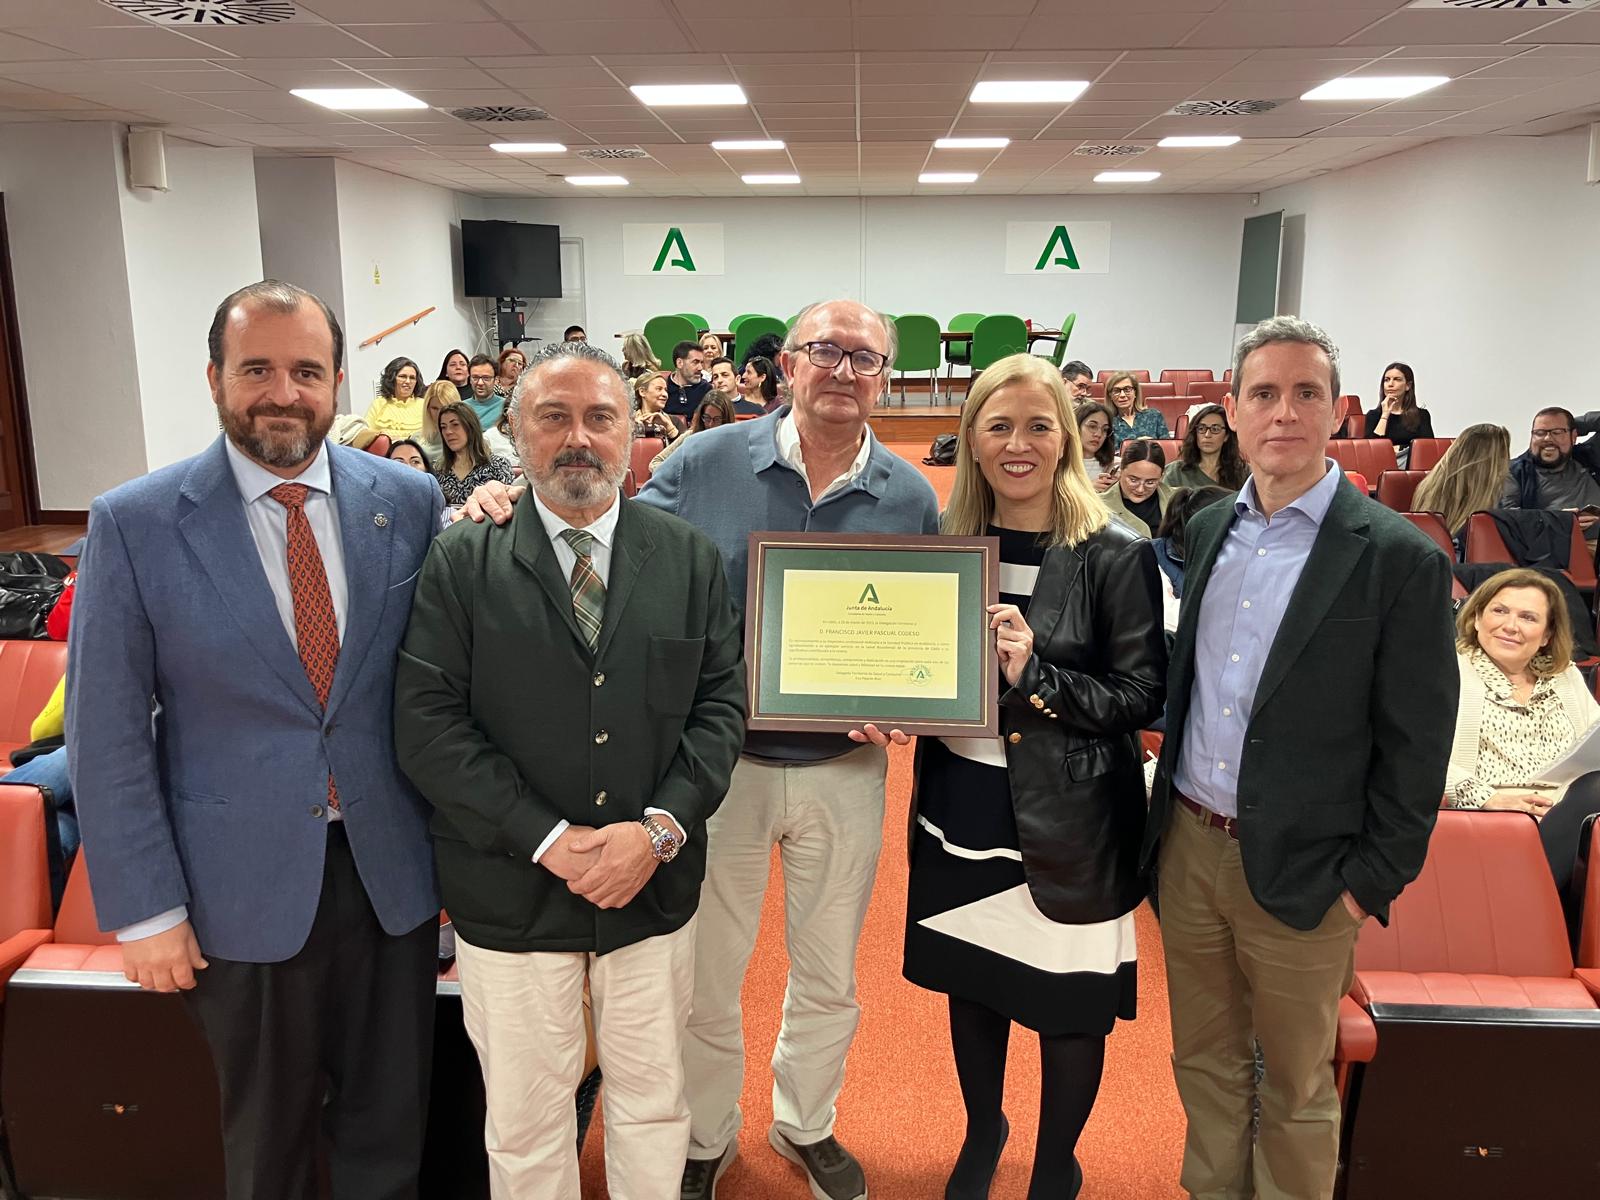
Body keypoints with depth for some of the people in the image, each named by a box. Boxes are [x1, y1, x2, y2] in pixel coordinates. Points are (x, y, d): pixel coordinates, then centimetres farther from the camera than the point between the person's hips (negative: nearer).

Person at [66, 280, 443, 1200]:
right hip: (243, 884, -1)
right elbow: (107, 734, -6)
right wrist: (145, 909, -7)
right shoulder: (134, 524, -9)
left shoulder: (409, 500, -3)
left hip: (392, 871, 2)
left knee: (389, 1124, 20)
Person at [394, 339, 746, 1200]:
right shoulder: (461, 565, -5)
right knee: (525, 1123, 17)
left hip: (655, 888, 2)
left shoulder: (691, 559, 1)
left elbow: (722, 703, -1)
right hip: (510, 894, -1)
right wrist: (547, 838, -17)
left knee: (654, 1104, 19)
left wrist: (661, 828, -14)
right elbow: (427, 722, -11)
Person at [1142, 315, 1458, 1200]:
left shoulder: (1401, 559, -13)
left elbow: (1413, 749, -10)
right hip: (1187, 845, 5)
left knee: (1294, 1086, 14)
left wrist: (1370, 883, -10)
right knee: (1204, 1060, 21)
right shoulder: (1207, 530, 4)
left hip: (1297, 868, -5)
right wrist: (1167, 813, 9)